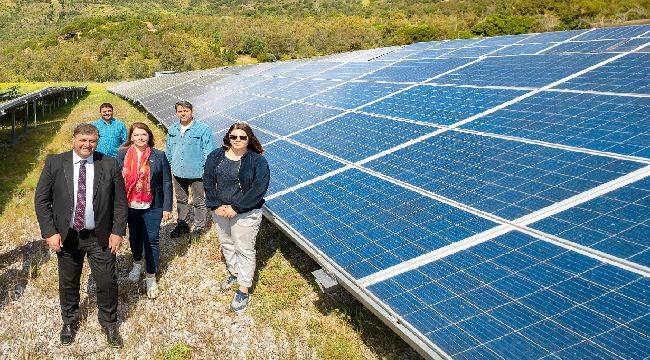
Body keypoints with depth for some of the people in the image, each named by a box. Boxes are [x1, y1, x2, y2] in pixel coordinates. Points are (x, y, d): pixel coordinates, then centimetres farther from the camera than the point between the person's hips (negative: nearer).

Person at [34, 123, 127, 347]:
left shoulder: (110, 165, -5)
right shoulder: (55, 163, -4)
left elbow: (120, 202, -1)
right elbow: (41, 200, 0)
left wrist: (118, 232, -7)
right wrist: (50, 232, -7)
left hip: (100, 236, -1)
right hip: (66, 236, 1)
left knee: (107, 282, 7)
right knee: (68, 283, 16)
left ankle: (109, 323, 31)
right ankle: (69, 321, 41)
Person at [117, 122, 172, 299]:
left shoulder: (159, 156, -7)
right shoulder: (123, 154, -2)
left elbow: (167, 182, -6)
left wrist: (167, 207, -8)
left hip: (152, 208, -2)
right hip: (130, 205, 3)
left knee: (151, 241, 1)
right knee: (134, 237, 20)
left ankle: (151, 278, 15)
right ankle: (137, 263, 46)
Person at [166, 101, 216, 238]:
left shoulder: (203, 130, -12)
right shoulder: (172, 130, 6)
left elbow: (209, 152, -10)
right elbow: (169, 151, 17)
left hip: (196, 174, -5)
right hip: (177, 173, 5)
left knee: (199, 202, 7)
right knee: (181, 200, 19)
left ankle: (199, 228, 21)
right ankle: (182, 225, 34)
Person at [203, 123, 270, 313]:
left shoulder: (258, 160, -13)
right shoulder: (216, 156, 0)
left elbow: (259, 189, -19)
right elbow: (208, 181, -2)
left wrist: (235, 208, -20)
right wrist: (216, 205, -13)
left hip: (245, 213, -5)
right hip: (220, 210, 5)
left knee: (244, 250, 3)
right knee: (226, 244, 21)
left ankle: (244, 290, 14)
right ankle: (233, 272, 45)